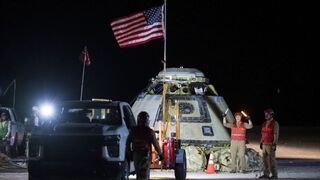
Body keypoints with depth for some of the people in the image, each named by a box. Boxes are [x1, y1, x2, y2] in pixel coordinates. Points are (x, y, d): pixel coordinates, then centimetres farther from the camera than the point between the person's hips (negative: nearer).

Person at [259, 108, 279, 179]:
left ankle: (274, 175, -2)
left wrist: (274, 144, -21)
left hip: (271, 144, -8)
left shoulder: (275, 123, -11)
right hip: (265, 144, 8)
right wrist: (261, 143, 16)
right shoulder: (265, 123, 13)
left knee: (271, 159, -7)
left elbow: (276, 134, -16)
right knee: (265, 159, 6)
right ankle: (266, 174, 11)